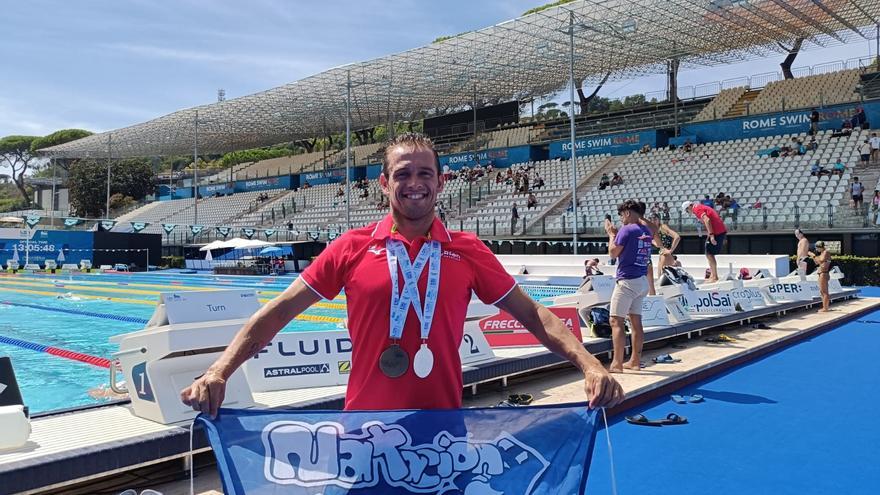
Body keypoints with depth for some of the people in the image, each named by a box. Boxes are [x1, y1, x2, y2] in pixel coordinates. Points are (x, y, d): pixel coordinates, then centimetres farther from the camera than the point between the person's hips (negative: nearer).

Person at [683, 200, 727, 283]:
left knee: (709, 254, -3)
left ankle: (714, 277, -1)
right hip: (722, 230, 10)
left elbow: (707, 220, -23)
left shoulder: (696, 209, -9)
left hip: (717, 232, -10)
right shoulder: (701, 207, 21)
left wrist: (711, 235, -27)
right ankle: (713, 276, 20)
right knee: (710, 254, 17)